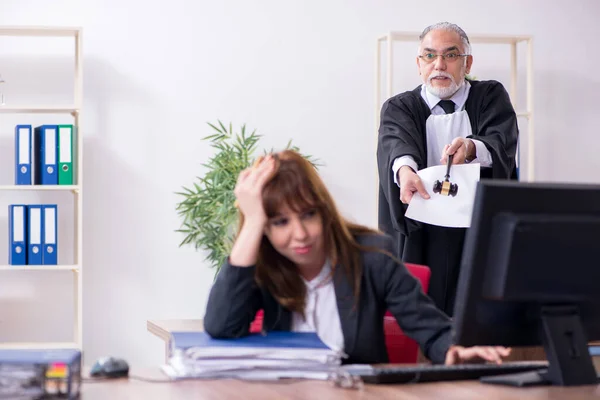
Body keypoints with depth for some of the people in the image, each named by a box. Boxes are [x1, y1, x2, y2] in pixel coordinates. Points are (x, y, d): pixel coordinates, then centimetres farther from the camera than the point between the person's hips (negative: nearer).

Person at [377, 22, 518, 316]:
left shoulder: (491, 96, 10)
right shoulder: (399, 107, 10)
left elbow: (502, 146, -9)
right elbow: (395, 143, -13)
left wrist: (471, 148, -32)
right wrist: (404, 169, -37)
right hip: (419, 240, 0)